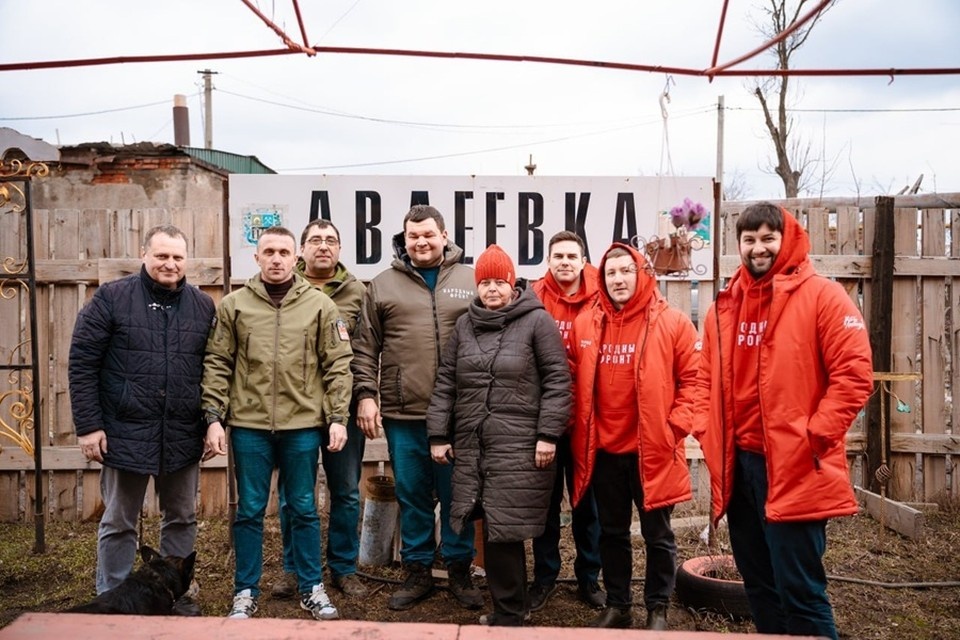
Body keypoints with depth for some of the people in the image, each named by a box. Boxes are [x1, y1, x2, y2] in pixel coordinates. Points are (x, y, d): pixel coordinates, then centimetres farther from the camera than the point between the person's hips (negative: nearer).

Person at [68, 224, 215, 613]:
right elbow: (82, 364, -6)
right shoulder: (111, 298, -4)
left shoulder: (204, 306, 5)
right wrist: (88, 425, -10)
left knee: (181, 520, 14)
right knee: (118, 524, 10)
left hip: (184, 436, 3)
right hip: (125, 432, -3)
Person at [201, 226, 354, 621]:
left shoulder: (320, 305, 2)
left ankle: (312, 588, 26)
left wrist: (337, 418, -4)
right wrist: (214, 417, -3)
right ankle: (245, 592, 25)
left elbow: (338, 366, 1)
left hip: (303, 425, 0)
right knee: (249, 511, 10)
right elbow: (217, 366, 3)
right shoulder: (233, 306, 3)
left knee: (303, 509, 11)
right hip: (248, 425, 1)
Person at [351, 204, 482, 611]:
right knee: (412, 497, 11)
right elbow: (365, 348, 6)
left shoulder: (472, 282, 5)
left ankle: (460, 571, 26)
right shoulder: (382, 285, 7)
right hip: (402, 414, 1)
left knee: (457, 495, 10)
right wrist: (365, 394, -3)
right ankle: (418, 572, 27)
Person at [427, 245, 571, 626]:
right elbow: (445, 382, 14)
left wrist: (548, 434, -11)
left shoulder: (537, 321, -2)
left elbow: (557, 380, -6)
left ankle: (509, 614, 14)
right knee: (493, 529, 8)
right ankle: (509, 608, 25)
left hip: (519, 447, -5)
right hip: (471, 444, 5)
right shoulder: (465, 324, 13)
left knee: (505, 530, -3)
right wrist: (438, 434, 9)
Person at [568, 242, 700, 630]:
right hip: (603, 449, 3)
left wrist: (675, 427, -11)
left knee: (657, 535, 11)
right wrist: (578, 428, 2)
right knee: (611, 533, 17)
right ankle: (617, 605, 33)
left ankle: (658, 609, 29)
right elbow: (573, 381, 10)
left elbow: (693, 378, -4)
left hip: (654, 449, -3)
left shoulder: (672, 322, -6)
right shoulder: (585, 324, 4)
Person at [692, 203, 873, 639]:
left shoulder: (821, 296, -6)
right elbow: (707, 377, 17)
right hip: (738, 464, 6)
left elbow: (855, 372, -12)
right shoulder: (724, 306, 11)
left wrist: (815, 435, -16)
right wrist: (706, 428, 4)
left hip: (795, 467, -6)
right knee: (757, 582, 18)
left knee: (799, 588, 0)